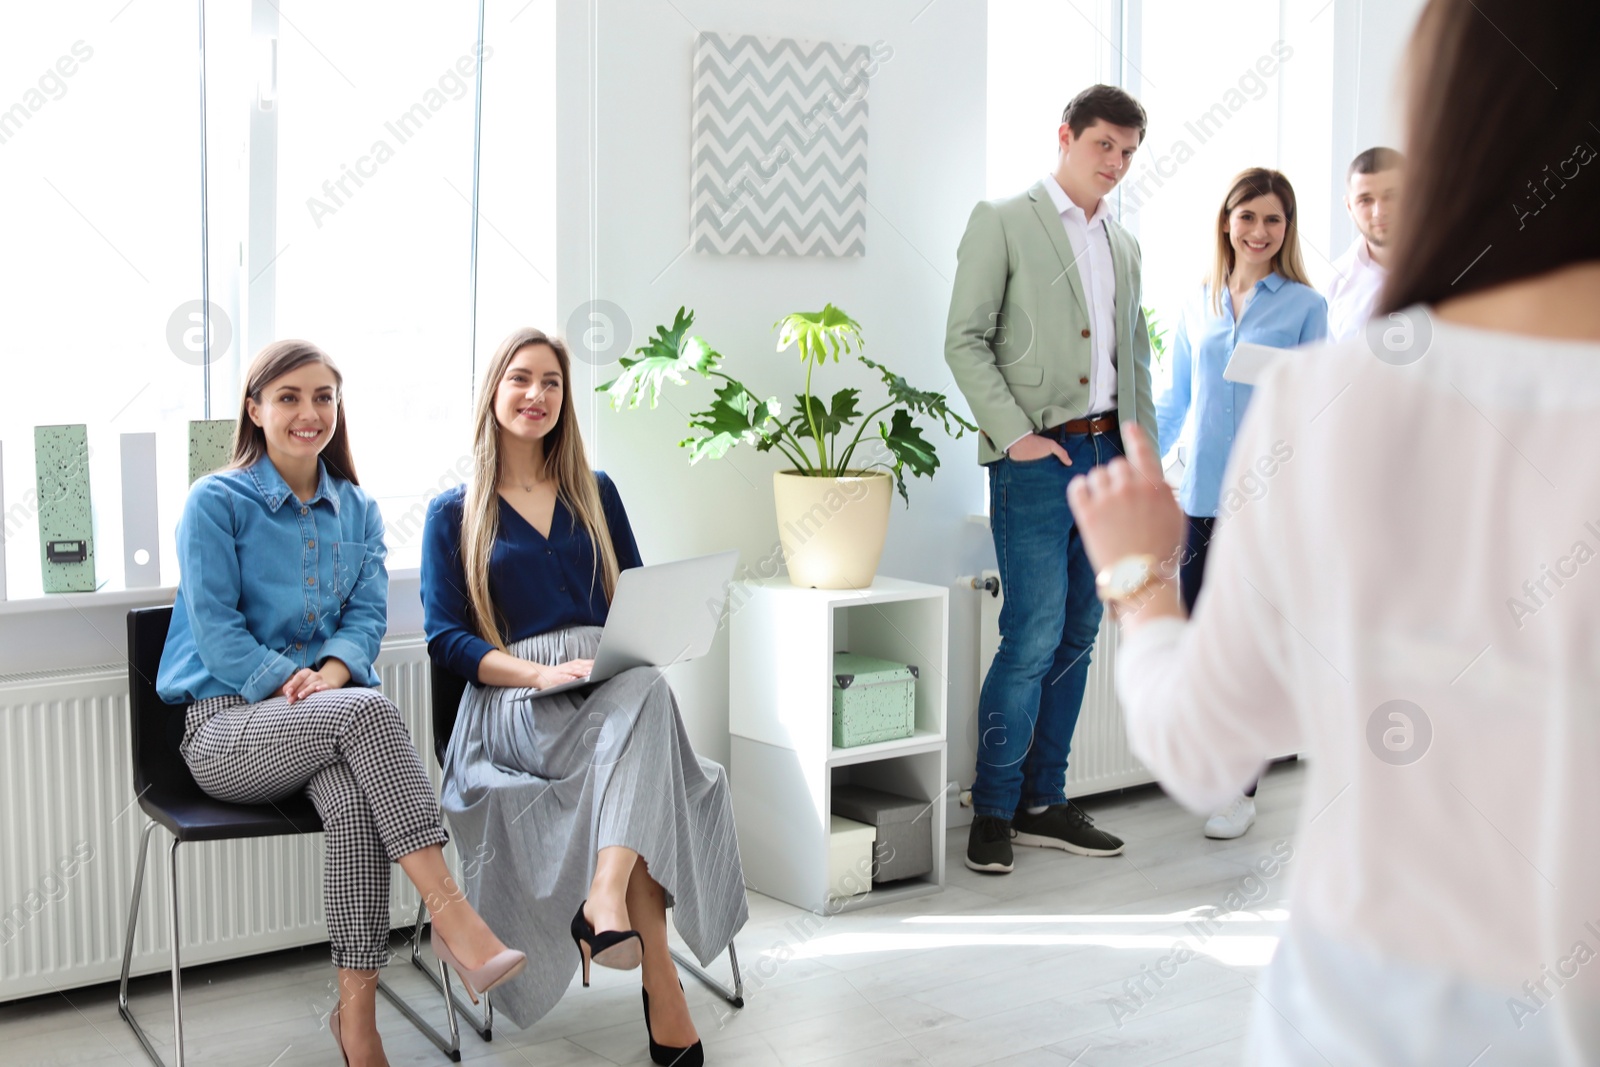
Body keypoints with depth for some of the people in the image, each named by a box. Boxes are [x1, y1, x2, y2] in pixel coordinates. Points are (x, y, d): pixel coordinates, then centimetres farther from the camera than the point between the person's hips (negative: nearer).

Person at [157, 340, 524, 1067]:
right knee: (367, 707, -35)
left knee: (353, 795, -34)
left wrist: (330, 671, -14)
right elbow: (214, 627, -6)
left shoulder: (357, 510, 16)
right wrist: (288, 683, -19)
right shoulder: (216, 502, 1)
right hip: (227, 724, -3)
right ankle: (449, 913, -38)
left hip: (325, 720, 3)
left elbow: (368, 613, 7)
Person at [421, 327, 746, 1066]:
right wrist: (541, 672, -16)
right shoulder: (453, 514, 12)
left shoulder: (595, 494, 22)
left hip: (613, 682, 4)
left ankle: (606, 899, -49)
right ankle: (661, 986, -41)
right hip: (512, 703, -3)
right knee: (645, 701, -37)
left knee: (647, 689, -37)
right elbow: (445, 638, 1)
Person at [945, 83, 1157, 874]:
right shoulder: (1002, 222, -1)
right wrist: (1014, 434, -15)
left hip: (1105, 454, 7)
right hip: (1038, 458, -7)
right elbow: (965, 340, -7)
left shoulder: (1123, 247, 18)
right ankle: (992, 810, 3)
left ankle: (1042, 804, 17)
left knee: (1077, 635, 8)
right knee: (1034, 636, -10)